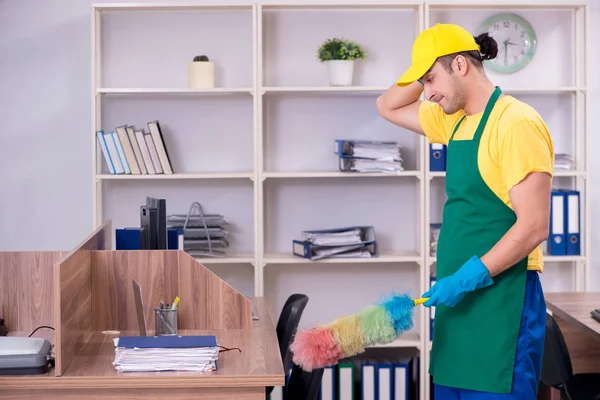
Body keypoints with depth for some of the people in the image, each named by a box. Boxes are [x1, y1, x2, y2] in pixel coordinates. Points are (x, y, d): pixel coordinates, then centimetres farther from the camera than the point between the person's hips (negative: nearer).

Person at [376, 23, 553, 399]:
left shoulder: (517, 123, -14)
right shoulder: (454, 122, 12)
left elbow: (534, 227, -19)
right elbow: (388, 107, 25)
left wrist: (467, 278, -21)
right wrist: (428, 72, 10)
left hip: (503, 301, -8)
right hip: (460, 299, 8)